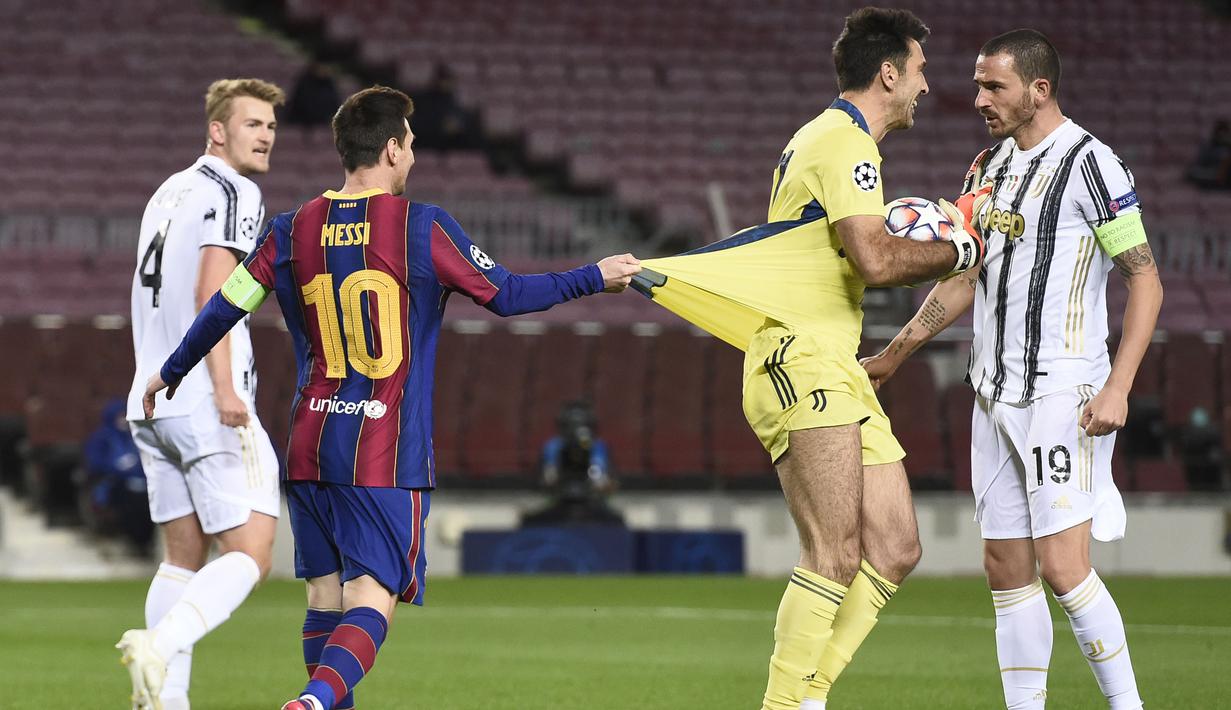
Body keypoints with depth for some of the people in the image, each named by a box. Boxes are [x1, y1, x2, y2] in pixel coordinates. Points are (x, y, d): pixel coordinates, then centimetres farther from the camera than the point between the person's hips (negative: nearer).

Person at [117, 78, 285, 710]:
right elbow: (211, 290, -18)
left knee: (183, 557, 12)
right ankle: (157, 645, -28)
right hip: (207, 404, -9)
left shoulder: (170, 191, 19)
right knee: (248, 555, -8)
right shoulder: (234, 192, -7)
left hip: (152, 402, 9)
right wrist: (226, 388, -23)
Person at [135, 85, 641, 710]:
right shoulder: (422, 227, -6)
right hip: (387, 456, -5)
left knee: (324, 597, 13)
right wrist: (595, 279, 12)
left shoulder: (293, 231, 5)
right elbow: (505, 294, -1)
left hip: (311, 447, 5)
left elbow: (224, 308, 10)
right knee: (371, 602, -9)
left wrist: (171, 372, 26)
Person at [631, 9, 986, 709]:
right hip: (801, 360, -11)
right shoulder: (842, 141, -10)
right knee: (837, 554, -18)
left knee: (895, 550, 3)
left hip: (837, 373, 11)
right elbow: (875, 259, -20)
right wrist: (960, 249, -6)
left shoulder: (834, 139, 24)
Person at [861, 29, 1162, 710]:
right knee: (1007, 570, 5)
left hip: (1062, 394, -8)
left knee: (1062, 566, -14)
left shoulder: (1090, 163, -10)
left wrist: (1117, 387, -17)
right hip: (994, 396, 8)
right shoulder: (991, 164, 14)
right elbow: (964, 275, 24)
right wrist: (893, 354, 22)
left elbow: (1145, 280, -10)